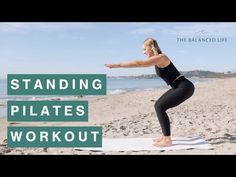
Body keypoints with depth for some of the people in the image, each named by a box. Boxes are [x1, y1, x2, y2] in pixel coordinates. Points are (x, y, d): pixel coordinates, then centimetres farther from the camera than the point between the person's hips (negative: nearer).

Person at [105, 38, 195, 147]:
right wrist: (119, 65, 23)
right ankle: (165, 136, 20)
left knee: (160, 107, -15)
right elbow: (141, 63, 23)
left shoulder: (160, 58, -19)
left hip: (185, 87, -11)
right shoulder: (156, 59, 10)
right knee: (158, 106, 14)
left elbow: (139, 63, -25)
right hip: (179, 87, 11)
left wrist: (118, 65, -23)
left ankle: (167, 140, -9)